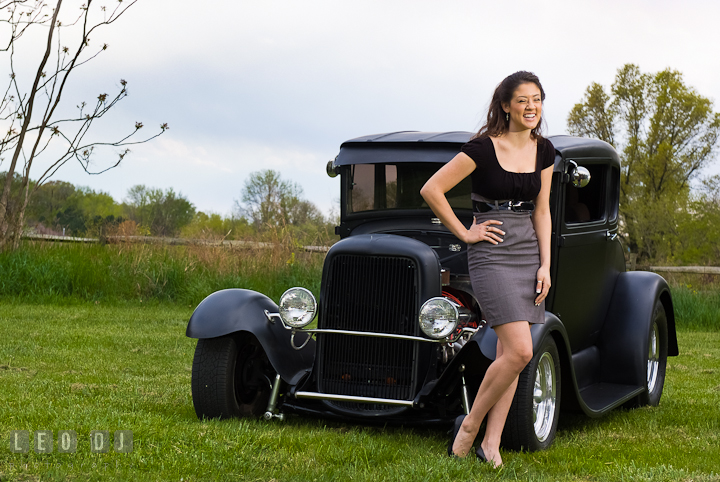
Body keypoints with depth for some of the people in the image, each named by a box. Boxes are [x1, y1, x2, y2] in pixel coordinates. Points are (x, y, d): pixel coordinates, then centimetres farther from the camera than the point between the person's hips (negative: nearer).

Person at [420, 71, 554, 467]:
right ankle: (470, 425, 1)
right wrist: (464, 233, -6)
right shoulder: (483, 147, -10)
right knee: (519, 350, -16)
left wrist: (545, 265, 4)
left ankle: (491, 443, 10)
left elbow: (541, 212, 11)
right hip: (491, 253, -6)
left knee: (507, 352, 4)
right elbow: (431, 190, -8)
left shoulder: (544, 151, 8)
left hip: (529, 252, 6)